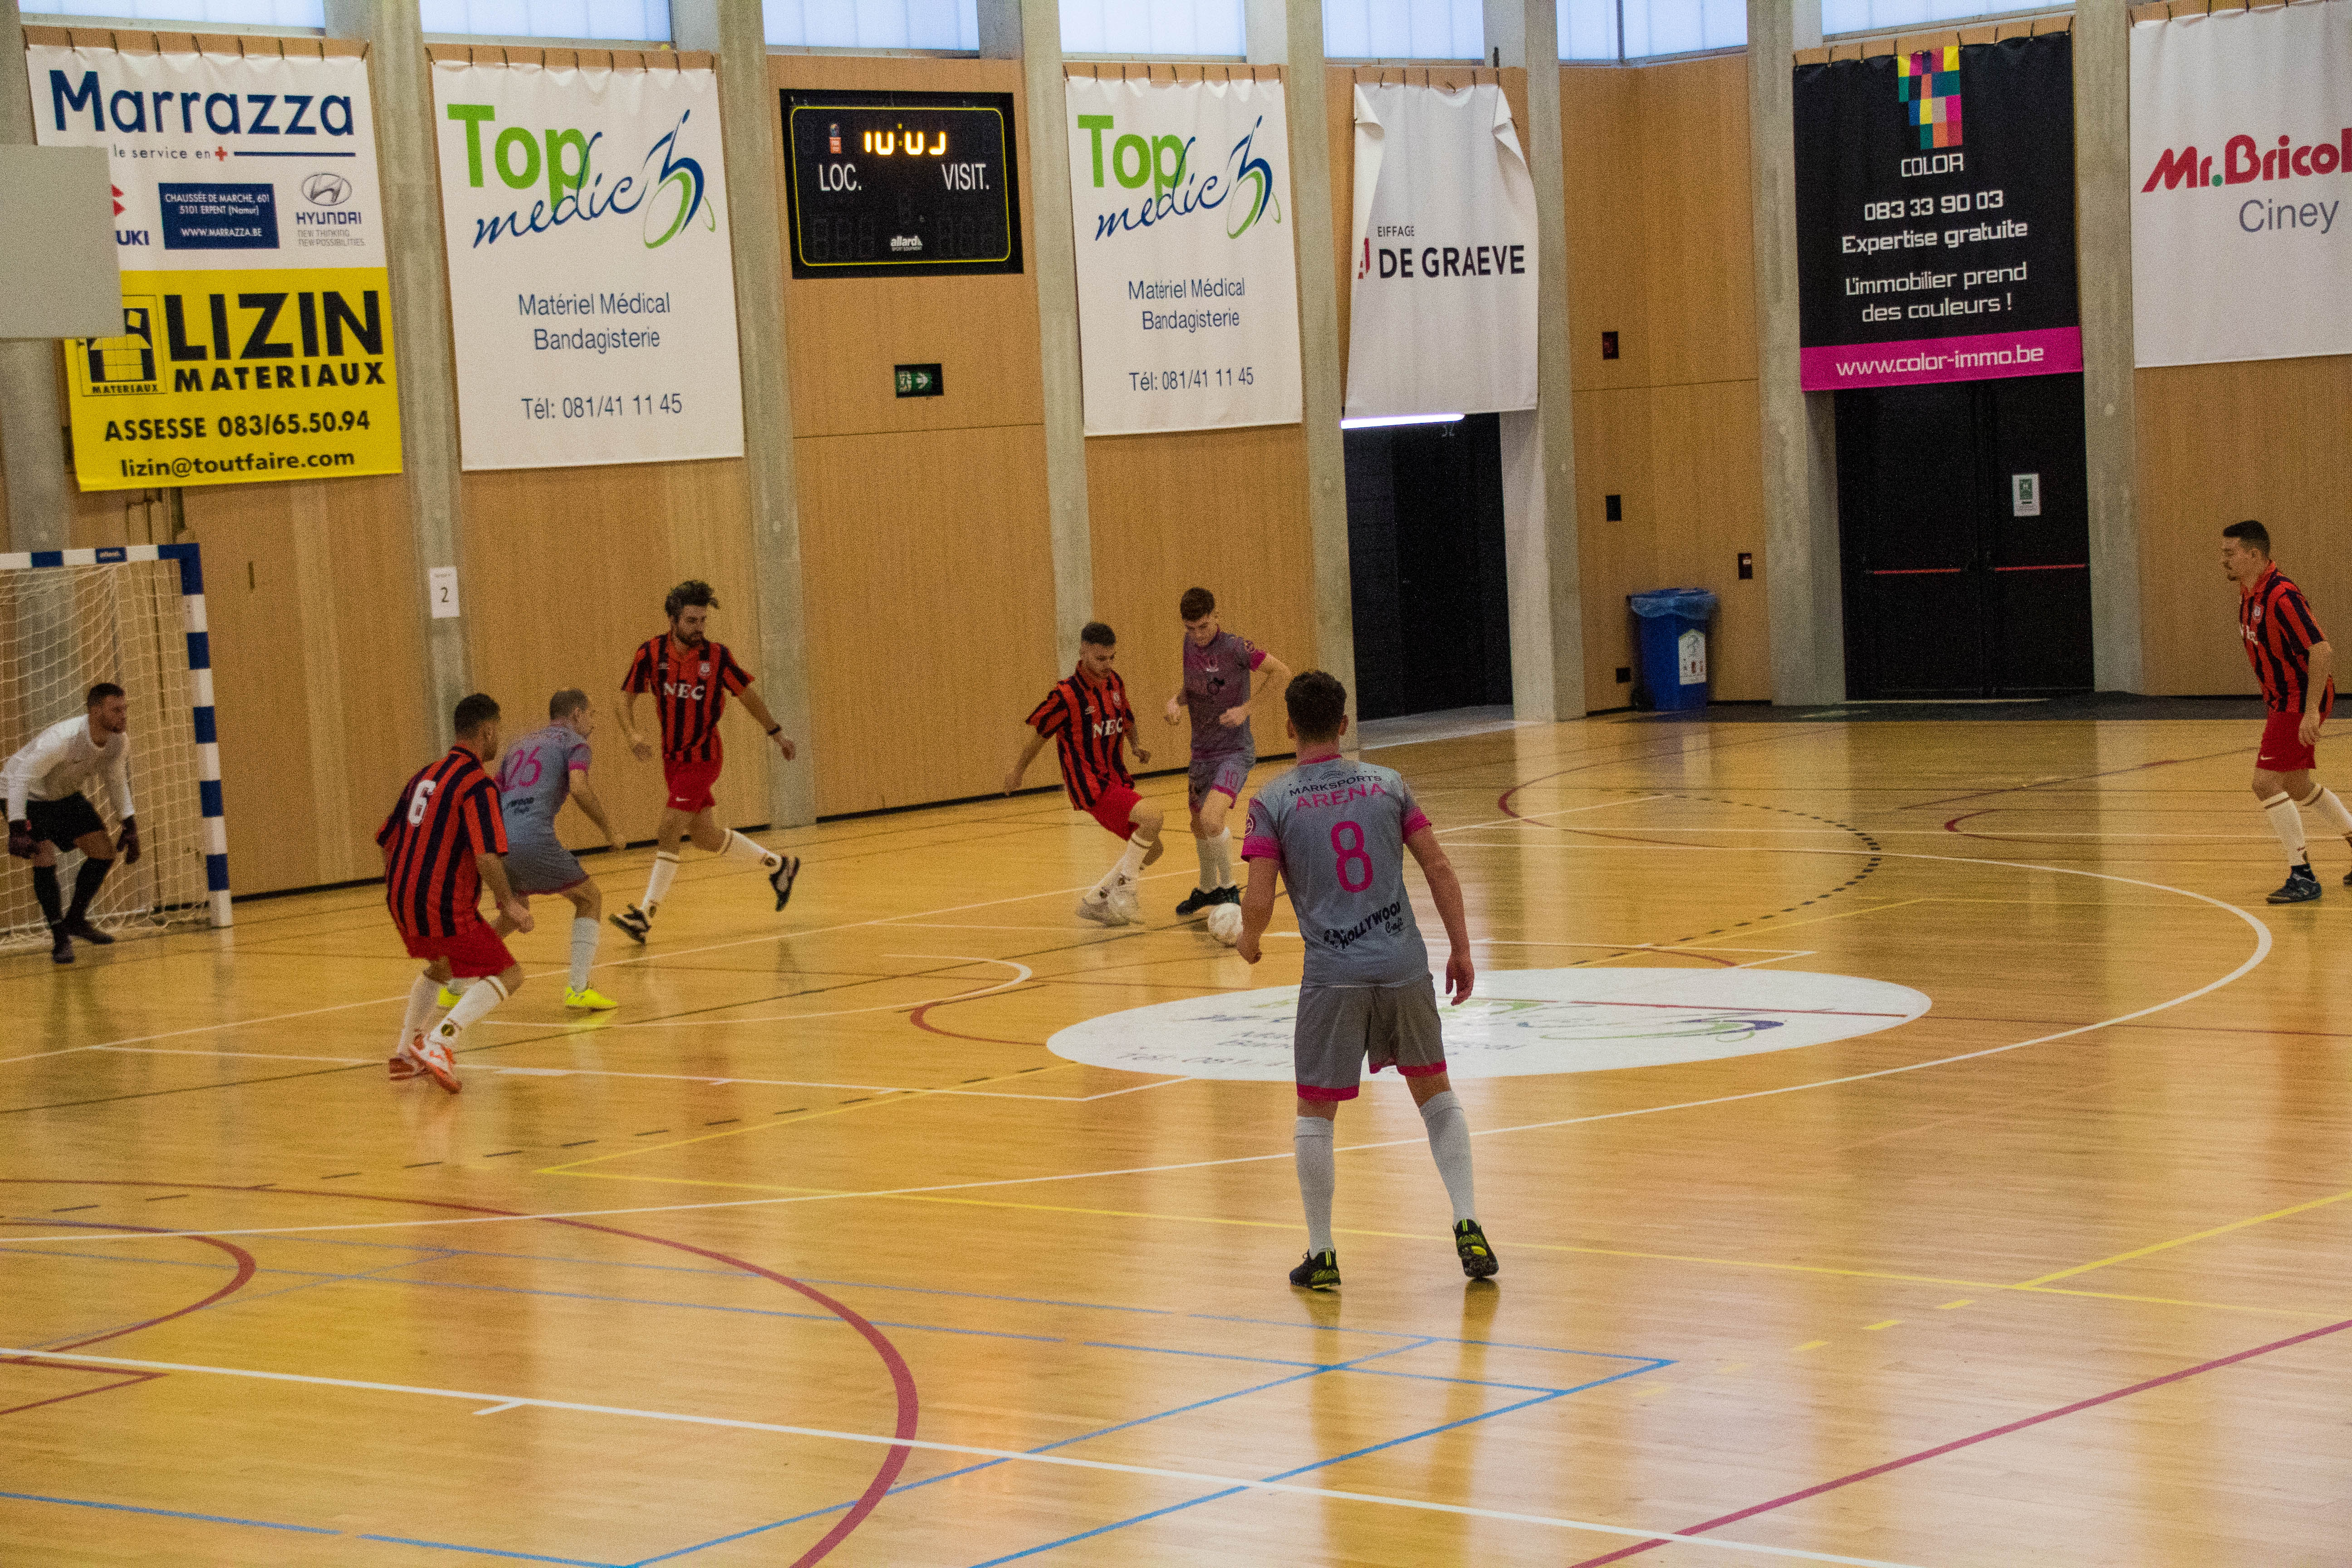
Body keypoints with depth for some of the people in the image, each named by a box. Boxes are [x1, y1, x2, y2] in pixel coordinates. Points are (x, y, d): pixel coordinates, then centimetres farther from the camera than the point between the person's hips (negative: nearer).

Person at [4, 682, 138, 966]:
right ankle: (60, 939, -10)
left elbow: (117, 782, 4)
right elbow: (20, 778, -37)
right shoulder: (63, 739, -38)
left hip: (65, 796, 7)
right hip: (26, 796, -7)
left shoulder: (119, 741, -15)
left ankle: (75, 920, 22)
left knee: (104, 852, 2)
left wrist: (130, 827, 1)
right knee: (45, 860, -22)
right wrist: (17, 830, -43)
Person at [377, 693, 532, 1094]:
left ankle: (405, 1052, 35)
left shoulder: (426, 774, 14)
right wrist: (509, 904, -15)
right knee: (507, 975, -4)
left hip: (401, 901, 9)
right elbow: (486, 855, -24)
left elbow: (386, 839, 21)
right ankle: (439, 1043, -20)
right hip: (445, 907, -9)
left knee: (440, 967, 34)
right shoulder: (478, 784, -11)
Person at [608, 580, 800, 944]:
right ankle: (779, 865, 34)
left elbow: (747, 694, 3)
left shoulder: (716, 655, -12)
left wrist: (777, 734, 9)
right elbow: (627, 696, -1)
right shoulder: (652, 652, -7)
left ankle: (645, 914, -11)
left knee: (668, 832, -14)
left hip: (703, 757, -5)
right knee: (707, 837, 14)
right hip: (673, 757, 5)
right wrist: (633, 734, -19)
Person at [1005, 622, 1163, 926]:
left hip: (1117, 779, 8)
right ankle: (1123, 890, -12)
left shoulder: (1115, 683, 5)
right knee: (1151, 815, -29)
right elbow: (1037, 730, -2)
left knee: (1152, 848, 9)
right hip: (1091, 786, -8)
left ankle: (1094, 902, 23)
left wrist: (1137, 744, 10)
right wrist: (1018, 770, 8)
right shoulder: (1066, 694, -16)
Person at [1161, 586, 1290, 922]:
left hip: (1235, 750, -7)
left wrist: (1246, 709, -19)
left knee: (1211, 818, -26)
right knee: (1199, 825, 19)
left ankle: (1228, 890, -6)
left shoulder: (1234, 646, -19)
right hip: (1202, 752, 7)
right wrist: (1176, 700, -3)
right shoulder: (1189, 644, 2)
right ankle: (1207, 891, 43)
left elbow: (1282, 674, -14)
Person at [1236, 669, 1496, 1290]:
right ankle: (1468, 1227, 9)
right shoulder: (1387, 784, 6)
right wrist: (1461, 950, 10)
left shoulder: (1272, 802, -2)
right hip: (1404, 965, 3)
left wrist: (1249, 941, 14)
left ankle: (1321, 1255, 13)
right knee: (1435, 1093, 18)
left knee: (1314, 1114, 11)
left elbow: (1259, 901, -7)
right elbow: (1440, 870, 3)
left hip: (1333, 976, -2)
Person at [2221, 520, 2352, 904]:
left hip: (2302, 701, -10)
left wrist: (2312, 711, -32)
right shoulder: (2248, 592, 5)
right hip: (2284, 699, 10)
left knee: (2267, 783, -14)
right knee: (2297, 785, 19)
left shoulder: (2281, 597, -25)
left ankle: (2302, 877, -8)